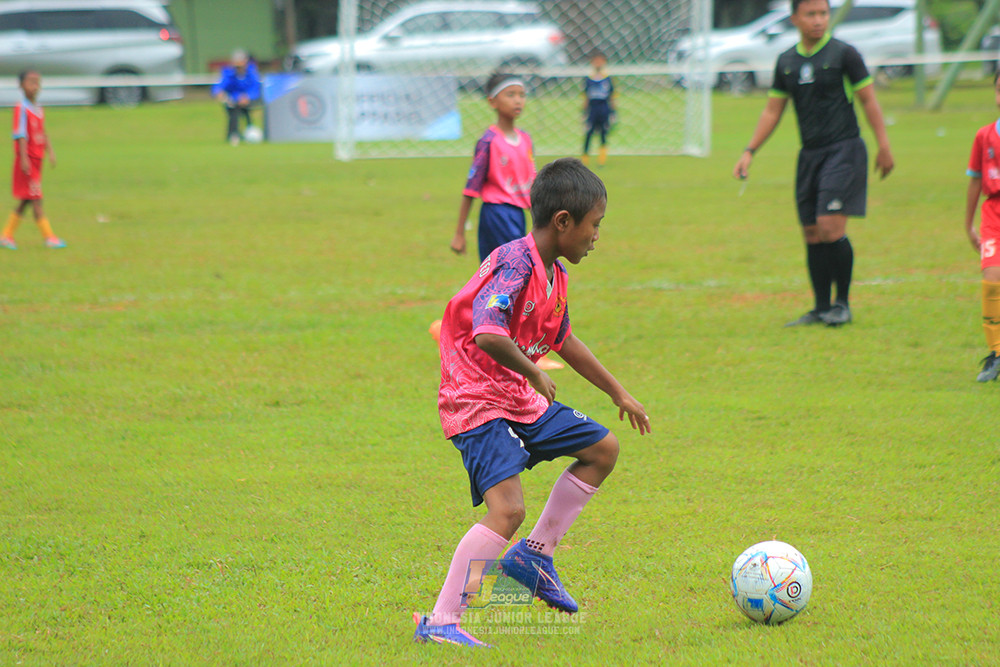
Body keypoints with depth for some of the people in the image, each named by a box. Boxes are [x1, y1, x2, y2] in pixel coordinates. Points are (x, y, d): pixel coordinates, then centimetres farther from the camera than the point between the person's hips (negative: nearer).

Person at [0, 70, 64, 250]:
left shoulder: (39, 109, 12)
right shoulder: (21, 108, -12)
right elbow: (21, 135, -16)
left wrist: (50, 151, 9)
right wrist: (24, 158, -21)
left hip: (37, 159, 9)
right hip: (26, 159, -9)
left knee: (25, 200, 11)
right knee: (35, 199, -6)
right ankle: (49, 237, -6)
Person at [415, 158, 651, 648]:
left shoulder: (553, 274, 10)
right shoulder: (514, 263, -21)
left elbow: (564, 342, 27)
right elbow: (487, 335, -35)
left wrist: (619, 393, 33)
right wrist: (535, 375, -21)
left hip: (520, 400, 10)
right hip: (476, 404, -10)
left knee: (603, 449, 17)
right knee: (507, 508, -24)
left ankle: (534, 555, 22)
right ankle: (439, 623, -20)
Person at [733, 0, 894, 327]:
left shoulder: (843, 54, -4)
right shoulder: (786, 62, 10)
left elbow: (869, 101, -1)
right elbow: (773, 110, 16)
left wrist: (883, 147, -4)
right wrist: (750, 152, 10)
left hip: (844, 150, -5)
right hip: (809, 153, 5)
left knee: (830, 226, -14)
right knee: (812, 233, 4)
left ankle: (843, 304, -2)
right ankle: (821, 308, 12)